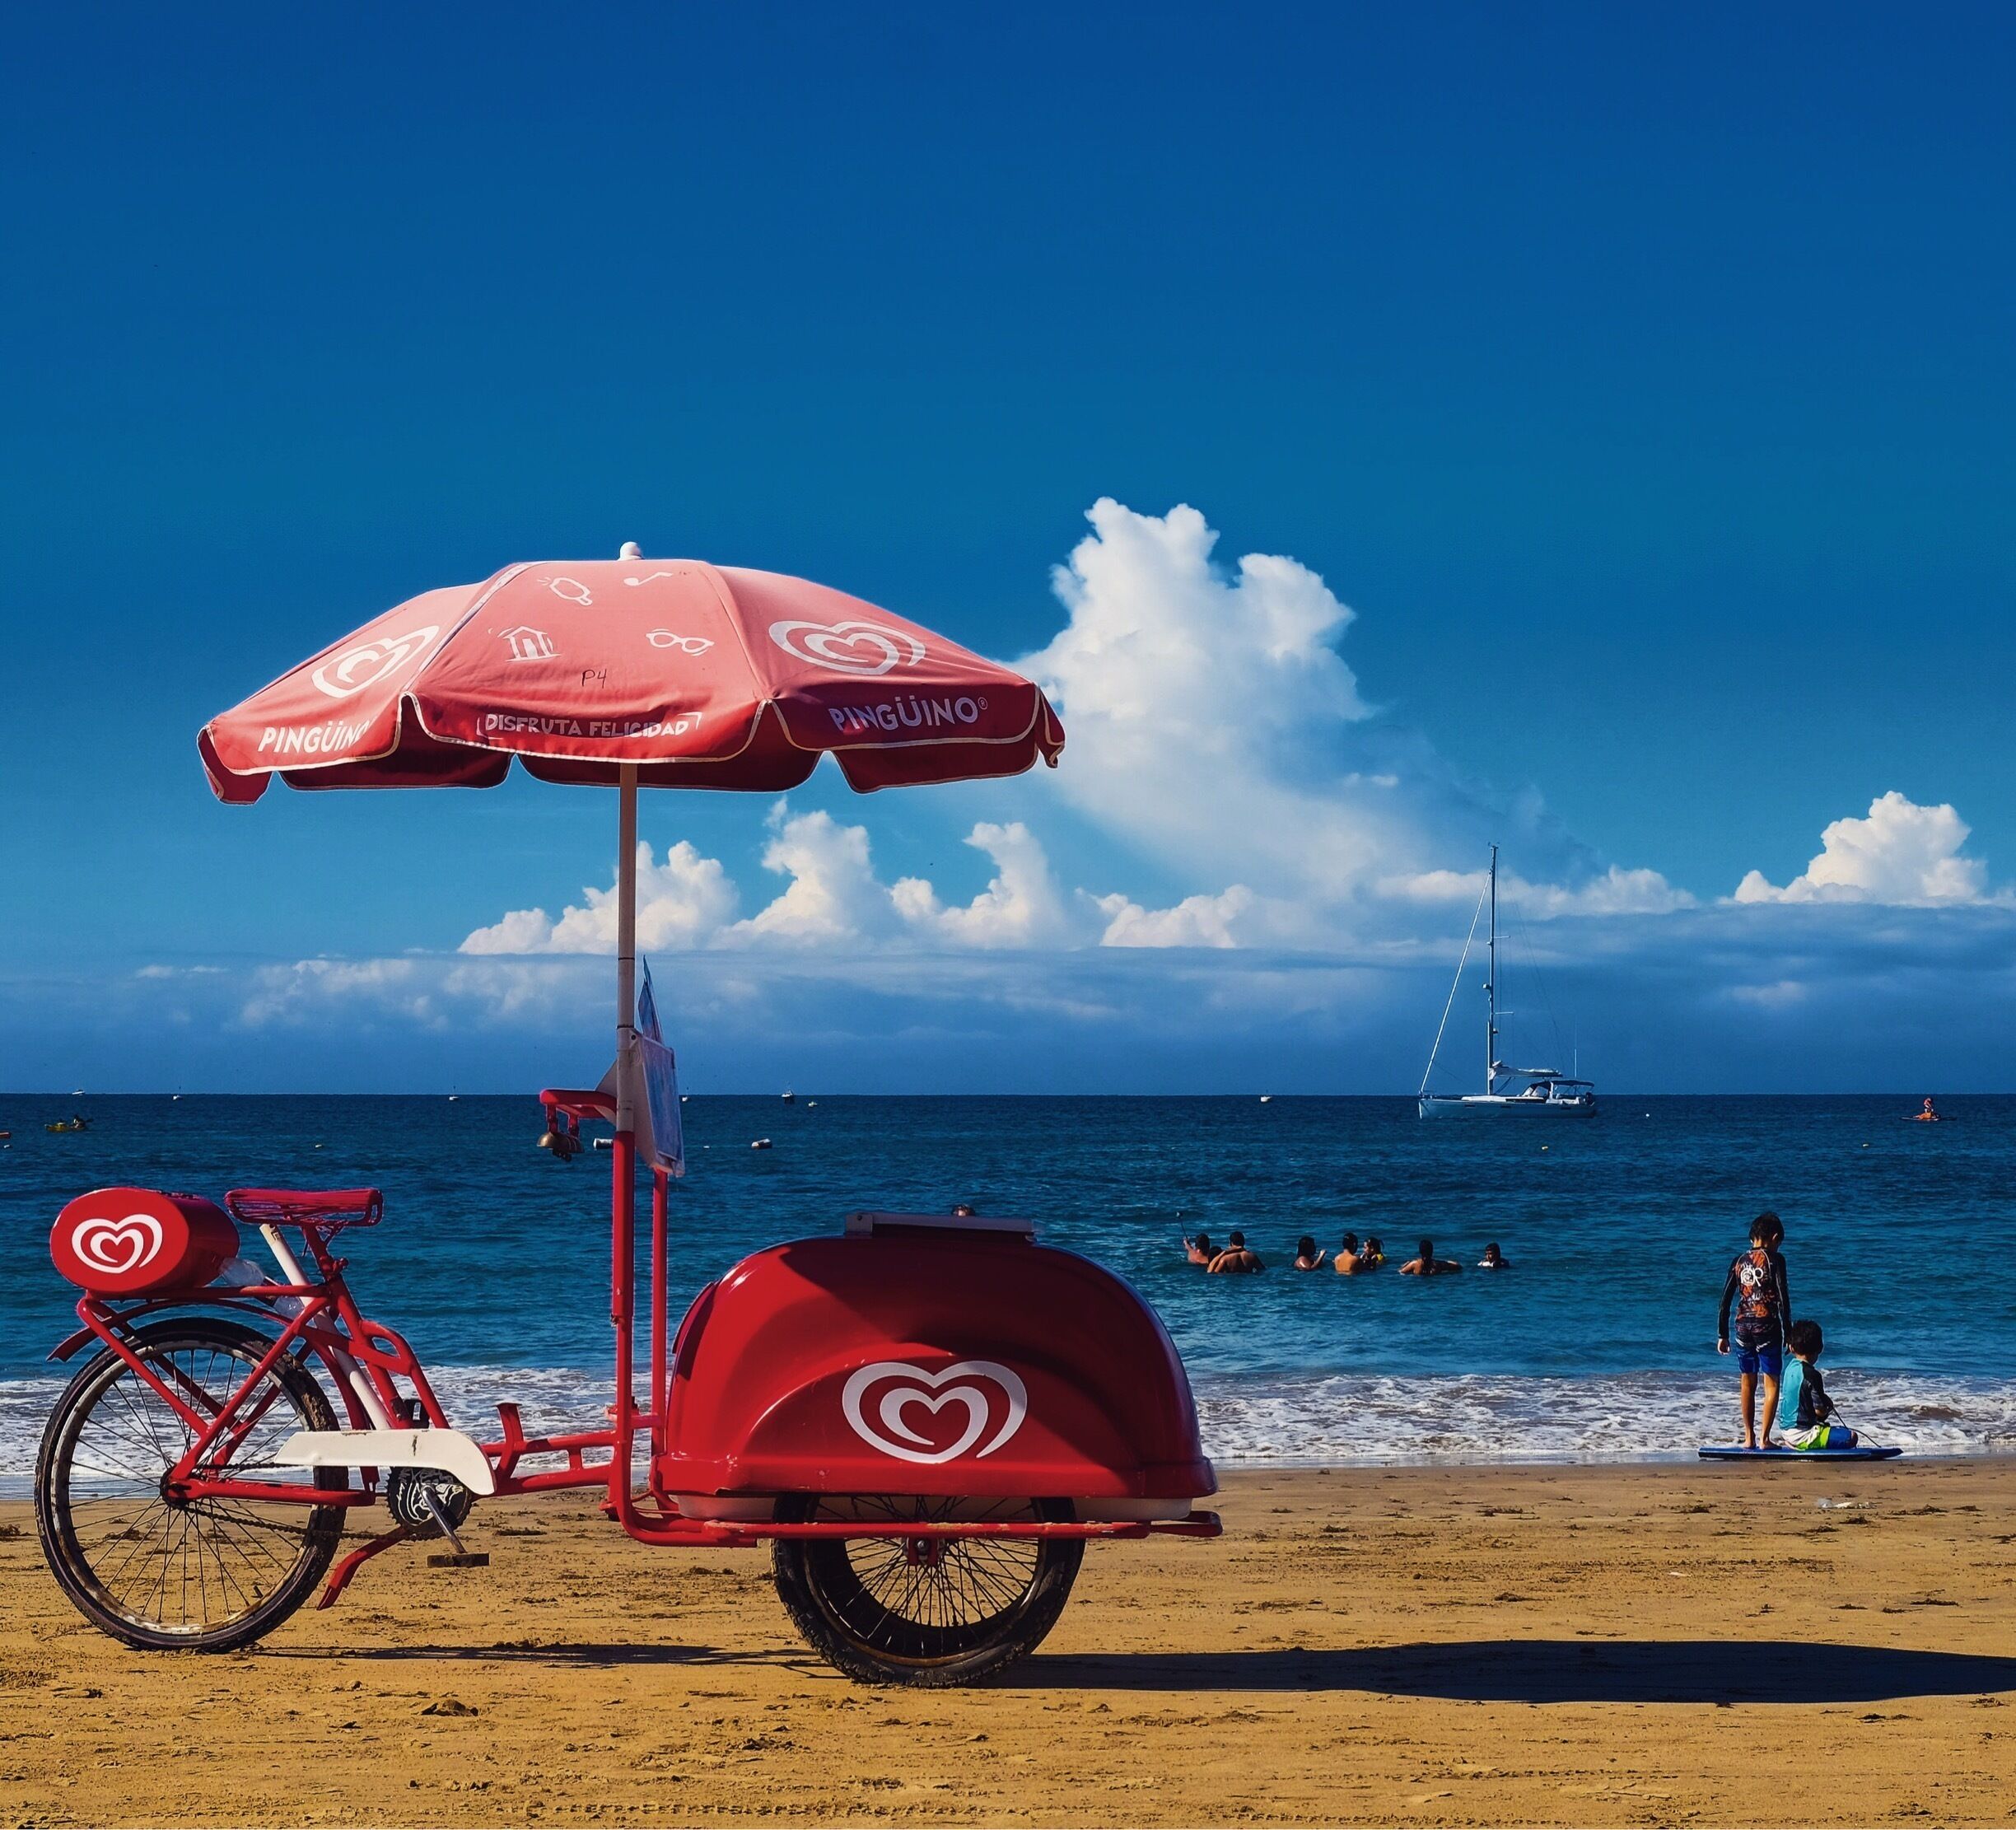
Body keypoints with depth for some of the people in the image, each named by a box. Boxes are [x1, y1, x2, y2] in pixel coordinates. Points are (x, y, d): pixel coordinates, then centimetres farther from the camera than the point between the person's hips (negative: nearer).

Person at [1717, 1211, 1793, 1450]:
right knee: (1771, 1383, 2)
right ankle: (1764, 1438, -4)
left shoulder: (1738, 1261, 9)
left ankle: (1749, 1437, 16)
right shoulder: (1774, 1259, -4)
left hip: (1743, 1327, 4)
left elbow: (1725, 1300, 10)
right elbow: (1783, 1297, -8)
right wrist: (1788, 1332, -3)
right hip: (1767, 1327, -4)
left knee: (1747, 1384, 13)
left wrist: (1722, 1335, 15)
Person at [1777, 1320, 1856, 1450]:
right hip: (1802, 1435, -9)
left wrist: (1825, 1400, 13)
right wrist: (1829, 1409, 6)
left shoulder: (1791, 1368, 6)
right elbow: (1819, 1410, -16)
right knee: (1851, 1437, -13)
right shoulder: (1811, 1374, -19)